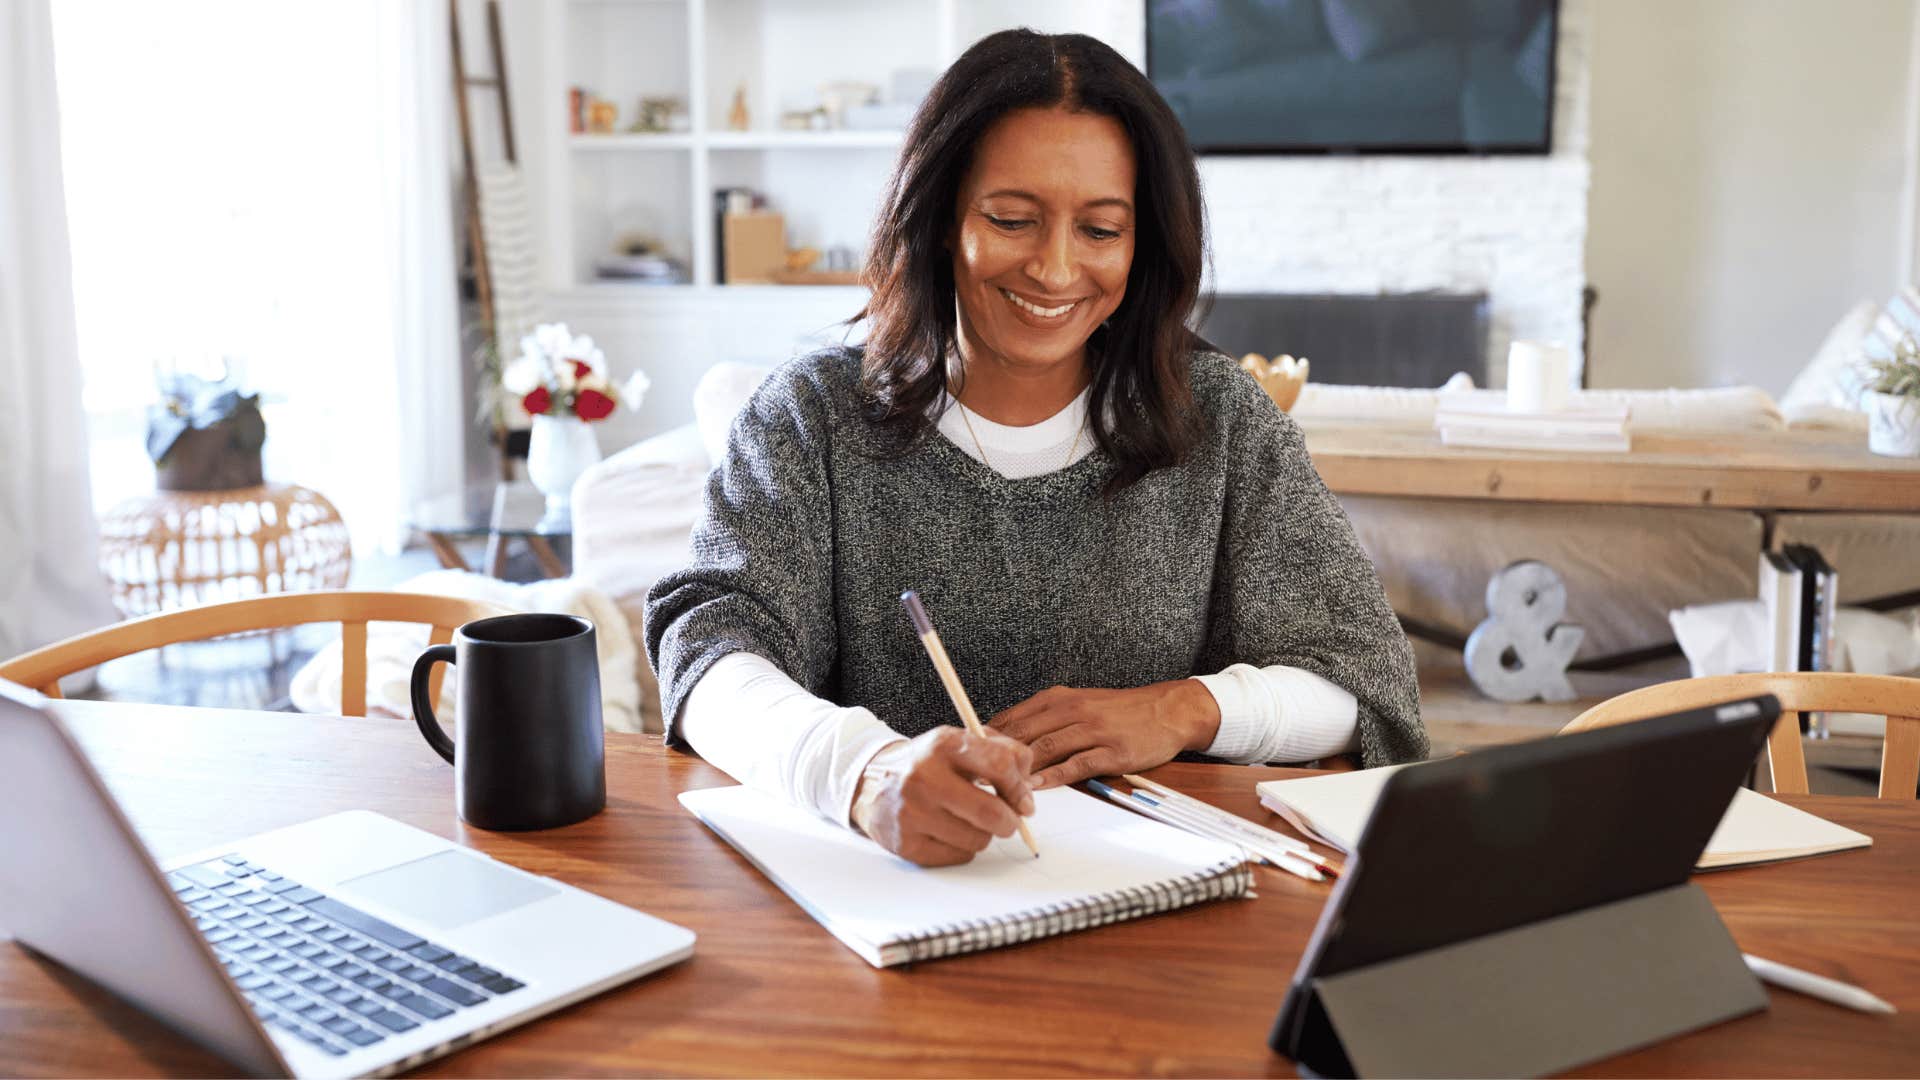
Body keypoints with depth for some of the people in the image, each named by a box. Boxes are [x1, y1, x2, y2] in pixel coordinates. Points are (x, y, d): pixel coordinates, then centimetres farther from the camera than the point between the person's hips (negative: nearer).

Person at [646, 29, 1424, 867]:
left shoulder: (1219, 418, 4)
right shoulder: (814, 413, 1)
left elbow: (1367, 682, 4)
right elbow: (712, 650, -12)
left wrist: (1190, 710, -17)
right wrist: (864, 771, -34)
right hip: (876, 886, -1)